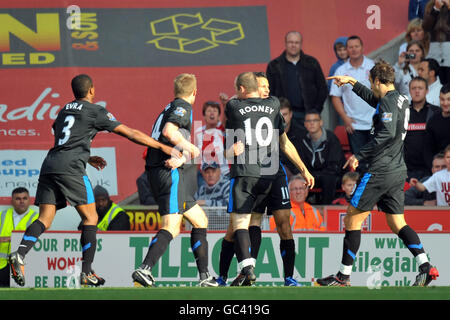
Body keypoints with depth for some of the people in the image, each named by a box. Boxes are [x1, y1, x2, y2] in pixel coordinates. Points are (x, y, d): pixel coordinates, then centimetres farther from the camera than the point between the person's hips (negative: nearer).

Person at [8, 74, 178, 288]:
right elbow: (131, 134, 4)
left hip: (49, 165, 6)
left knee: (45, 219, 0)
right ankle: (86, 273, -1)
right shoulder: (96, 111, 5)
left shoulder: (64, 110, 25)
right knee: (90, 218, 4)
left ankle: (20, 254, -25)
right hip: (70, 168, -6)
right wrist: (162, 147, 9)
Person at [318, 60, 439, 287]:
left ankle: (343, 276, 1)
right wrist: (352, 83, 42)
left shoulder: (388, 101, -13)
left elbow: (387, 133, -26)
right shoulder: (401, 100, 15)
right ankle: (425, 266, -4)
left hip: (381, 171, -9)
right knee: (397, 223, 11)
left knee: (352, 219, -1)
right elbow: (373, 100, 36)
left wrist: (359, 155, -21)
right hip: (398, 171, 9)